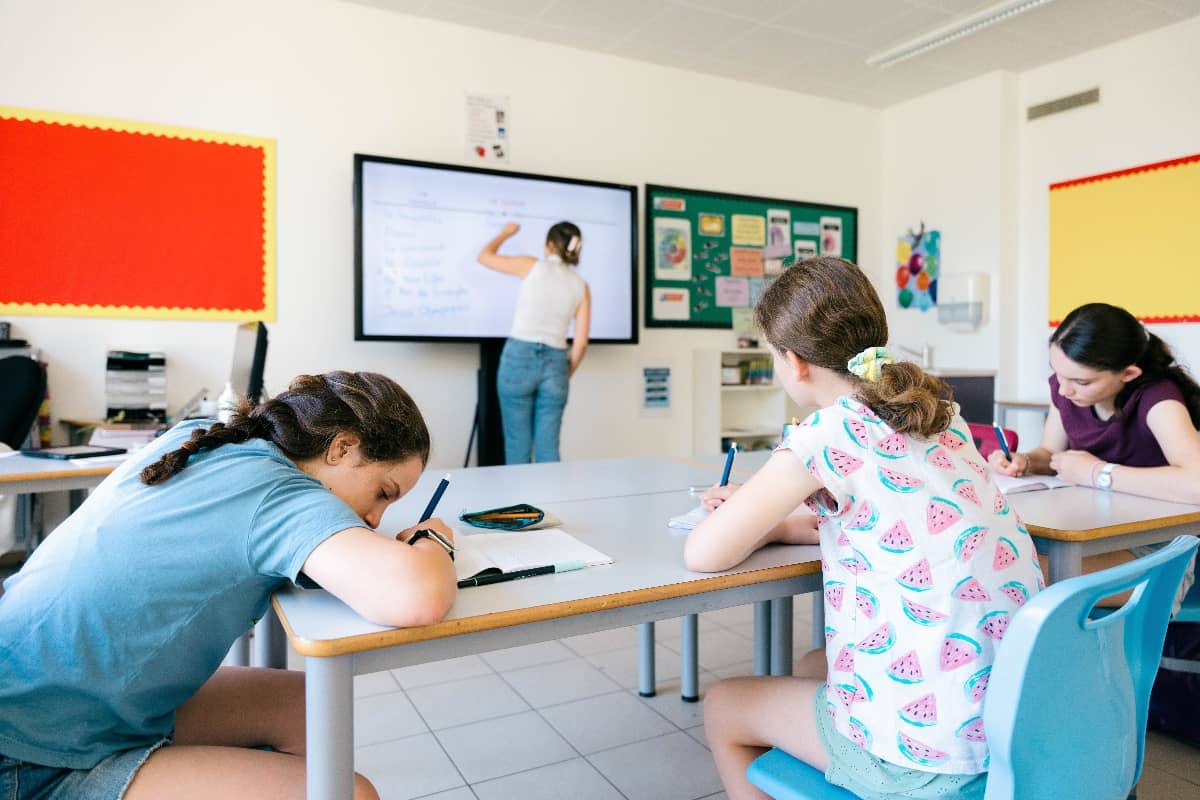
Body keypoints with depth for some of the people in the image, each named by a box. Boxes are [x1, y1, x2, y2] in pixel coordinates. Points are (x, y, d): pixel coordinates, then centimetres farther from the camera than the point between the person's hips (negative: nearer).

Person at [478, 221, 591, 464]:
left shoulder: (533, 266, 0)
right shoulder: (581, 286, 7)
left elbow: (485, 256, 13)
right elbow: (581, 343, 4)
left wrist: (506, 233, 30)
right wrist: (566, 376, 17)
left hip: (519, 358, -2)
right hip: (554, 364, 3)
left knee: (517, 445, 4)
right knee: (548, 448, 7)